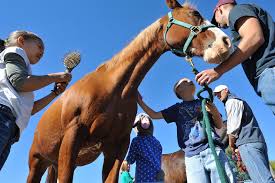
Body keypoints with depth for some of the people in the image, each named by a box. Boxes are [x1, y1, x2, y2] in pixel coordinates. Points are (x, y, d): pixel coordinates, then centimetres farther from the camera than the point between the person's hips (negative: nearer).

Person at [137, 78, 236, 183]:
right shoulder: (177, 108, 21)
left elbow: (219, 126, 20)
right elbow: (154, 115, 22)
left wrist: (215, 113, 0)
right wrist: (139, 100, 16)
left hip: (214, 150, 0)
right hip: (192, 156, 0)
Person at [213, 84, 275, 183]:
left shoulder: (231, 101, 1)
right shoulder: (239, 101, 30)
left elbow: (233, 126, -9)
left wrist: (231, 144, 4)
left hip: (248, 143, -10)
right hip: (258, 141, 10)